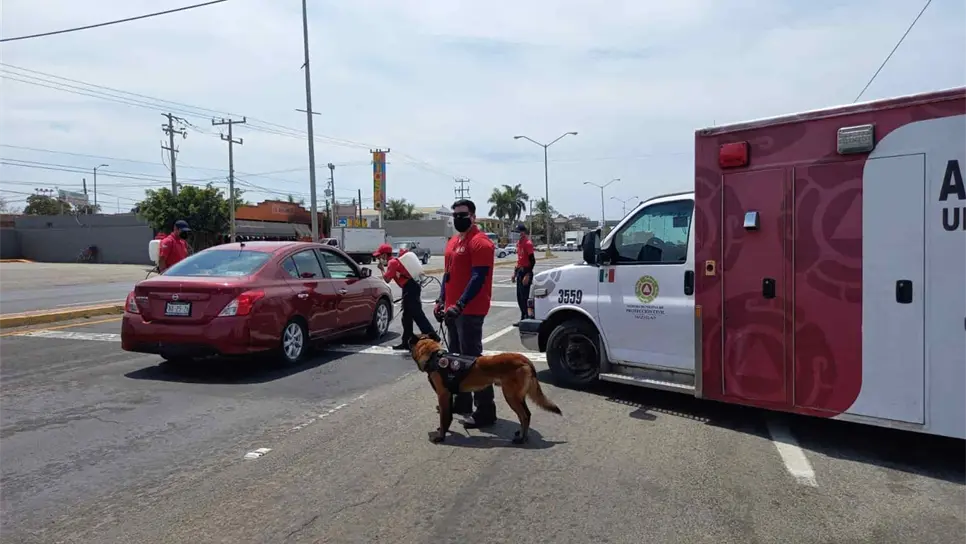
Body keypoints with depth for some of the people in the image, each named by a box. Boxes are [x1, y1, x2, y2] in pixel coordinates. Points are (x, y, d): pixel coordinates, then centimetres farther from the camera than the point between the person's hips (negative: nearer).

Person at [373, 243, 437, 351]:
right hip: (412, 286, 10)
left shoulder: (392, 262, -9)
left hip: (410, 288, -10)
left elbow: (387, 279, -11)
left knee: (418, 316, -13)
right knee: (407, 317, 16)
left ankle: (433, 339, -16)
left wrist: (382, 269, 4)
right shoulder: (395, 260, 21)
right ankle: (406, 343, 23)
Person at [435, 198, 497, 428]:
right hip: (452, 309, 10)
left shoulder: (480, 242, -13)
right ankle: (462, 401, 30)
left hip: (469, 311, -10)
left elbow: (478, 278, -21)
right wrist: (441, 301, 13)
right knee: (456, 357, 17)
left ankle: (485, 410, -3)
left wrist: (460, 305, -26)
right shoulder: (453, 242, 16)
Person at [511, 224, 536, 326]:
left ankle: (526, 319, 1)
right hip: (519, 272, 9)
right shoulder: (519, 243, 12)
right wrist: (515, 272, 17)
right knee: (519, 296, 12)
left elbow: (532, 261, -18)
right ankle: (523, 318, 21)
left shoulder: (528, 243, -14)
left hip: (526, 272, -9)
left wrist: (527, 275, -21)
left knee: (524, 296, -6)